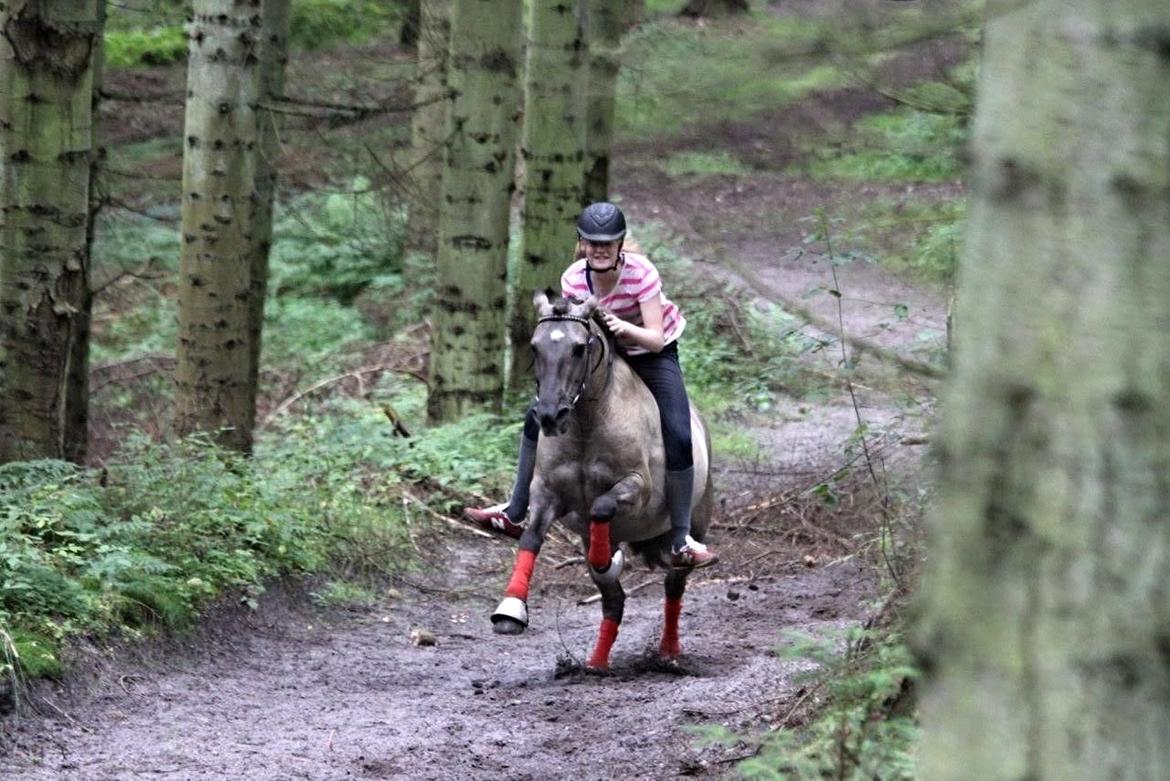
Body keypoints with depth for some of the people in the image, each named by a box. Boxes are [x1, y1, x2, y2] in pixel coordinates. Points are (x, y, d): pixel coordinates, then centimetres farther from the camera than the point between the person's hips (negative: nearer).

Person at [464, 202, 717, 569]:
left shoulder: (641, 273, -29)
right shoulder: (574, 279, -17)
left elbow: (656, 338, -28)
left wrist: (625, 328, -47)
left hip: (652, 355, -4)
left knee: (677, 438, -23)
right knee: (538, 418, -1)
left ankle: (681, 541, -12)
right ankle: (514, 514, 12)